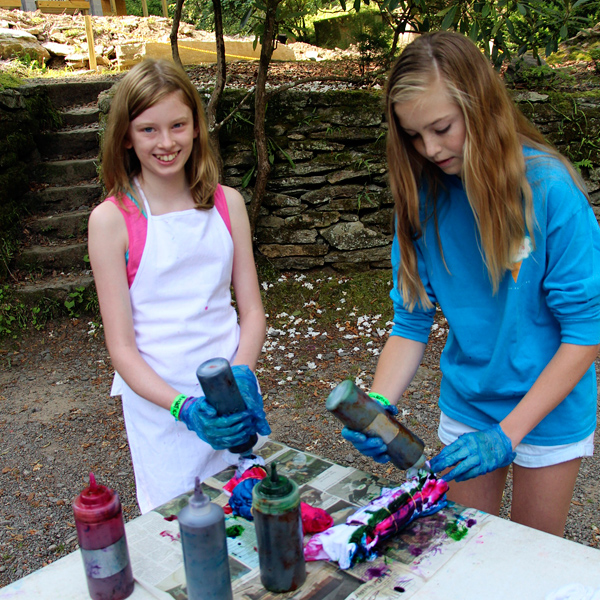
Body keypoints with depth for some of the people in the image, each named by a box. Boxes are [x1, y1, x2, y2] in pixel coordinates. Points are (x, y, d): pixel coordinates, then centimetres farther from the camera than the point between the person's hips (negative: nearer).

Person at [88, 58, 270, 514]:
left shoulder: (227, 203, 1)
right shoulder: (111, 220, -9)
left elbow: (252, 311, 3)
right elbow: (122, 347, -10)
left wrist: (241, 376, -15)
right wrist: (185, 407, -23)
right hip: (159, 401, -3)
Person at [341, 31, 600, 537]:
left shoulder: (549, 188, -22)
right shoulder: (423, 195, -9)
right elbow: (412, 321, -8)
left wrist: (507, 434, -25)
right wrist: (377, 408, -24)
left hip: (549, 407, -3)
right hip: (467, 404, 3)